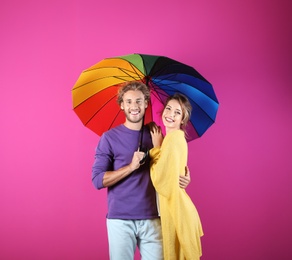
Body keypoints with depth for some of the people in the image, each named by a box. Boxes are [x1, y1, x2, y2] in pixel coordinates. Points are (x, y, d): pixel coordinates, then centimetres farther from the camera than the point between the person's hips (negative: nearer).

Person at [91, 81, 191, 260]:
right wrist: (131, 166, -19)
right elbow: (97, 180, -7)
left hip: (152, 219, 3)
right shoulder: (110, 137, -2)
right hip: (120, 220, -2)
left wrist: (181, 179, -5)